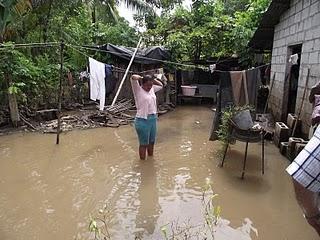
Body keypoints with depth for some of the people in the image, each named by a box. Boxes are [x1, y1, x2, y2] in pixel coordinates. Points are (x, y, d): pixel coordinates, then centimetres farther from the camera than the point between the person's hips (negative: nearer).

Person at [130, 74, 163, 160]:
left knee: (151, 142, 19)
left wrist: (152, 79, 13)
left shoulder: (152, 89, 10)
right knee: (144, 144, 4)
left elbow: (161, 85, 27)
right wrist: (141, 78, -4)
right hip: (143, 120, -7)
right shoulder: (138, 90, -9)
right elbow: (133, 77, -24)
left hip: (153, 119, 7)